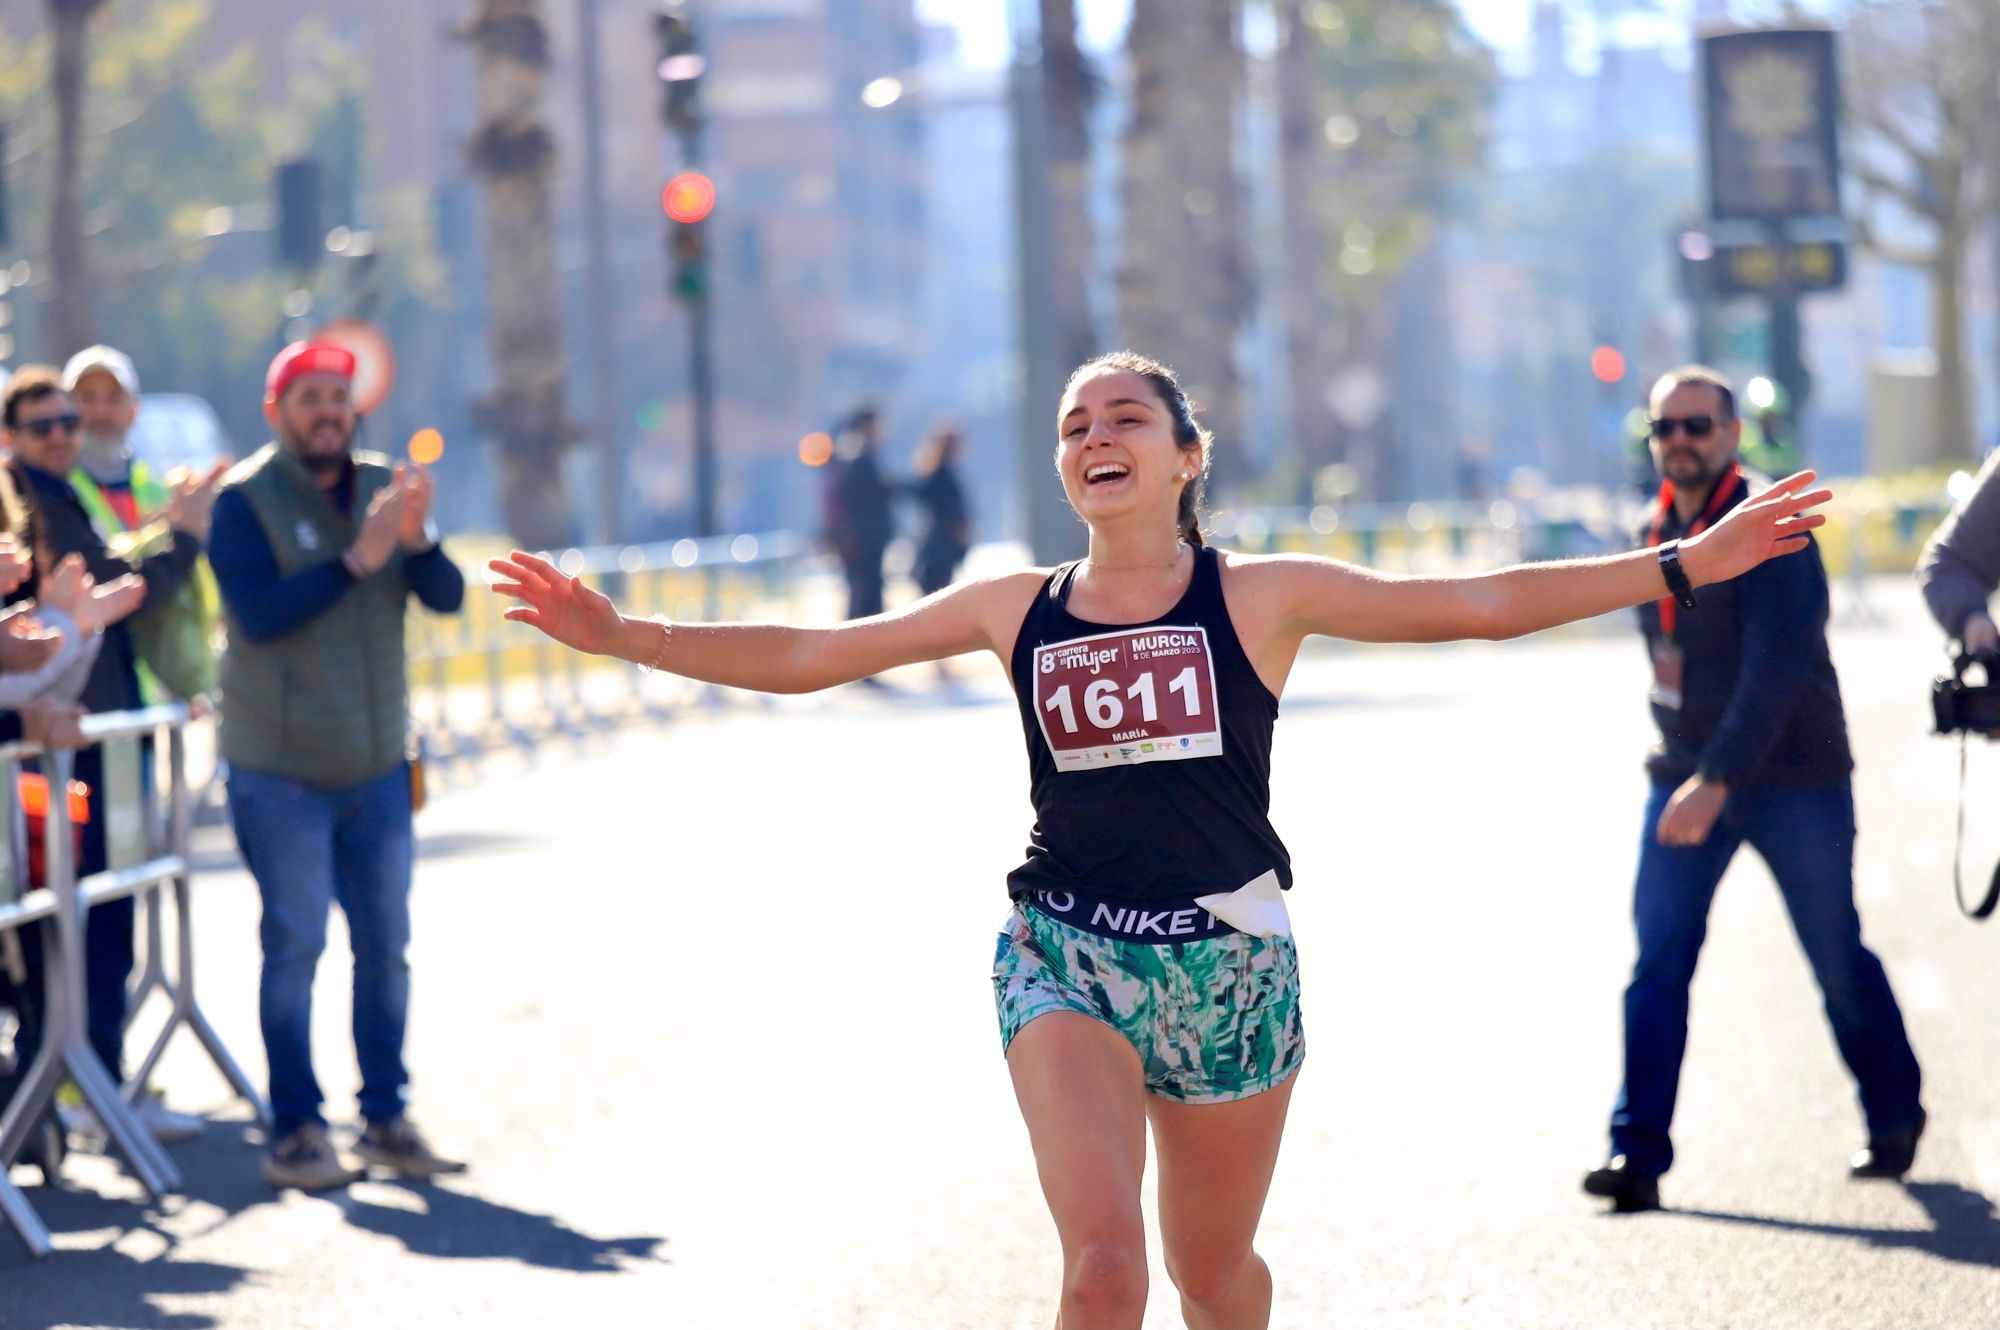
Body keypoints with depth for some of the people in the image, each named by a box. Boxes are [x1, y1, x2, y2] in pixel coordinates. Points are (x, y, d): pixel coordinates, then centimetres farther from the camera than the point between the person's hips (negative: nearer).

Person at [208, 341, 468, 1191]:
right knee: (295, 946, -6)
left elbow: (446, 598, -2)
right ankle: (295, 1134, -1)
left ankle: (387, 1119, 15)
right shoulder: (246, 500, -8)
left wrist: (417, 539, -22)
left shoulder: (382, 487, 6)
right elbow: (259, 614, -21)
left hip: (378, 769, 5)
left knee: (385, 946, 7)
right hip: (280, 774, -5)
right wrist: (356, 559, -25)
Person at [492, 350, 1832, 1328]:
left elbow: (1478, 603, -5)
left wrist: (1688, 563, -12)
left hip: (1229, 963, 0)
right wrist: (621, 633, 3)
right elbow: (806, 657, 9)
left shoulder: (1262, 596, -1)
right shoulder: (1015, 610, 5)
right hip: (1067, 957, 0)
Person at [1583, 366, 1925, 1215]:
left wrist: (1717, 781, -34)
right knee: (1657, 962, -7)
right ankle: (1638, 1154, -10)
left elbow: (1775, 671, -26)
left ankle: (1894, 1117, 28)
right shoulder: (1654, 533, 5)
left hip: (1795, 779, -5)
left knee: (1838, 961, 6)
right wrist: (1684, 773, 16)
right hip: (1685, 777, 5)